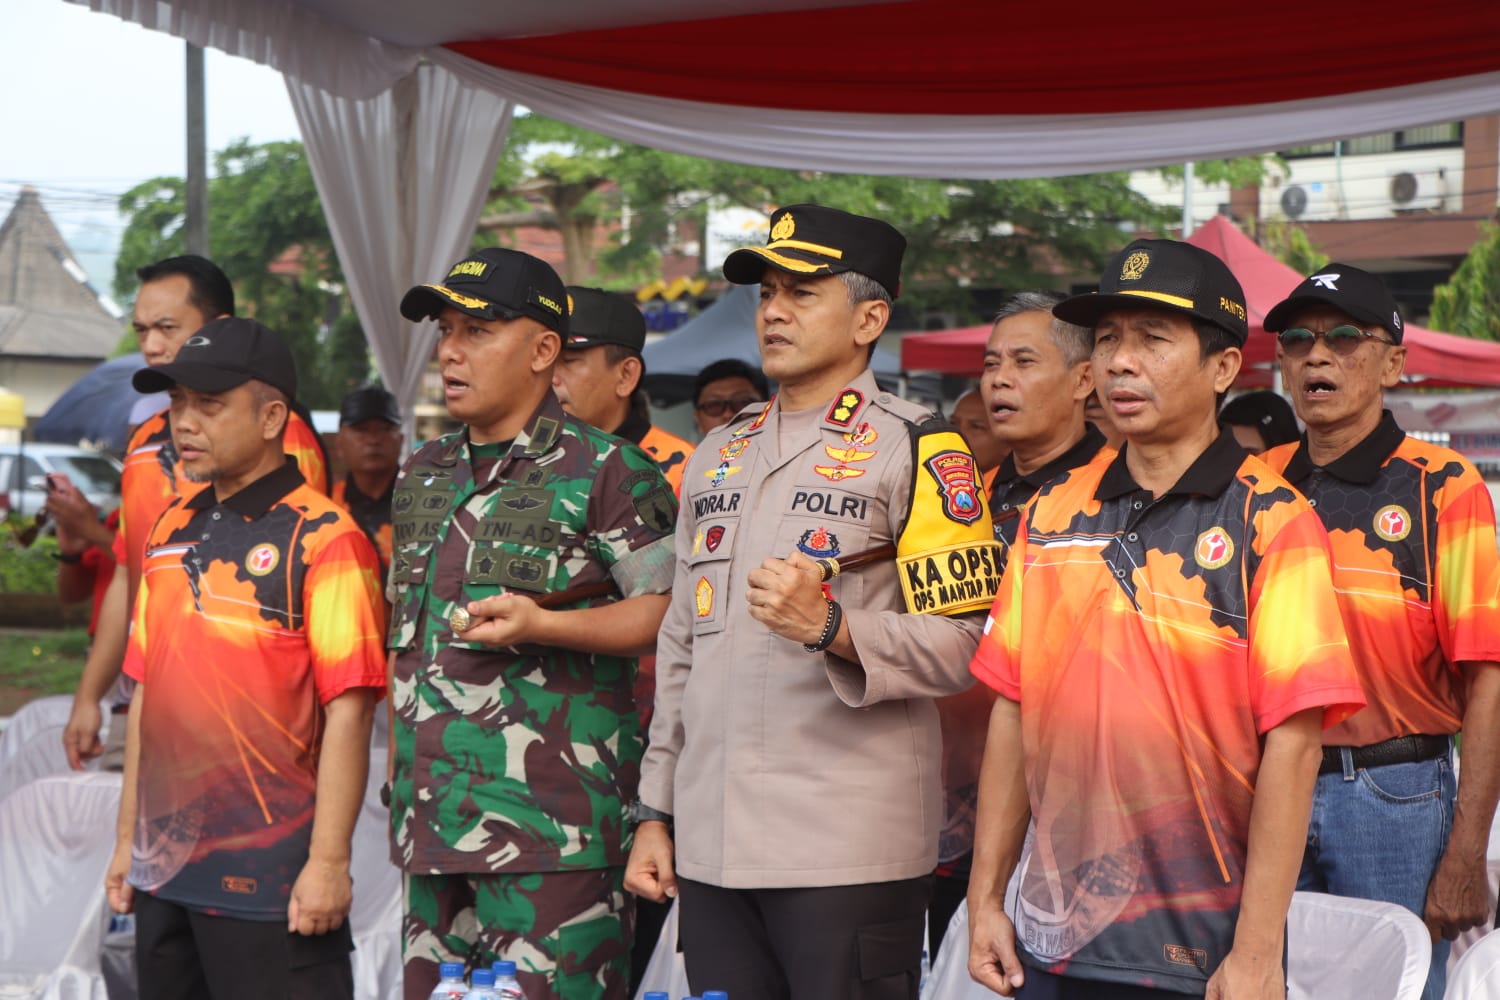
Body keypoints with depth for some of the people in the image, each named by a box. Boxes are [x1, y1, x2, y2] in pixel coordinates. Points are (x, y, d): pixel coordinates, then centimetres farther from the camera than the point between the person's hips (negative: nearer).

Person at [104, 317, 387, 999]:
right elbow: (146, 690, 15)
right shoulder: (171, 529, 11)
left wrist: (329, 862, -17)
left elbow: (348, 712, -15)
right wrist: (127, 838, 15)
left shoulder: (323, 539, -11)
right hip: (165, 867, 7)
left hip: (269, 876, -7)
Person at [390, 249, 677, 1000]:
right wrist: (400, 768, 20)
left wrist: (539, 624, -22)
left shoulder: (604, 471, -6)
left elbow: (669, 608, -11)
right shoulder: (422, 475, 17)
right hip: (432, 820, 7)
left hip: (552, 825, -7)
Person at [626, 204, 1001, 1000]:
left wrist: (831, 627, -24)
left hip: (848, 846, -5)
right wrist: (656, 813, 17)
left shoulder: (916, 449, -2)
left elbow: (959, 645, -8)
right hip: (711, 844, 6)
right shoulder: (717, 455, 17)